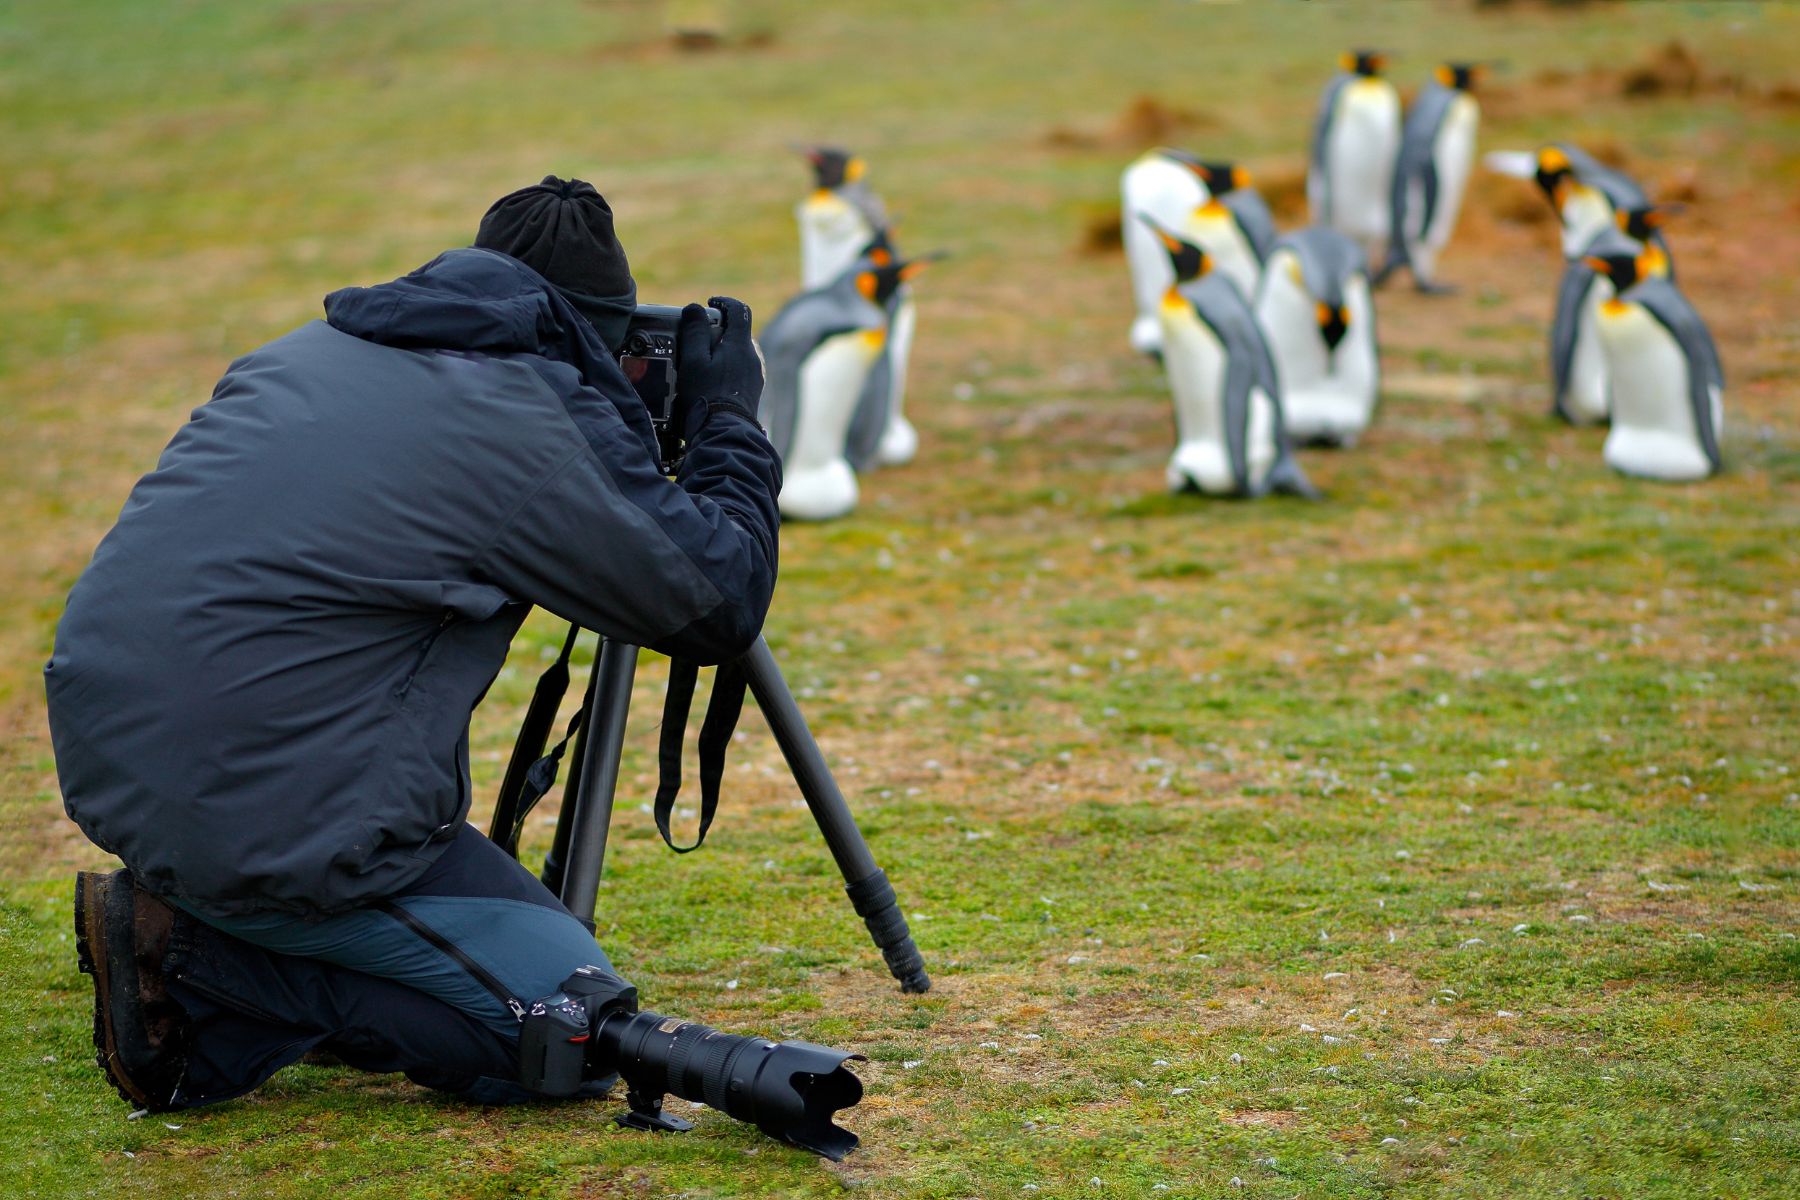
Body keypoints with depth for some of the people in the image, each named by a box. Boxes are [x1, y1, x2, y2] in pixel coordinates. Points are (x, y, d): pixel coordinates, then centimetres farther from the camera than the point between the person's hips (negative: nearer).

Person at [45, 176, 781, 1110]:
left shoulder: (307, 349, 14)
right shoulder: (541, 421, -7)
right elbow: (722, 604, 2)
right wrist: (727, 415, 16)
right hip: (265, 817, -9)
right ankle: (196, 967, -5)